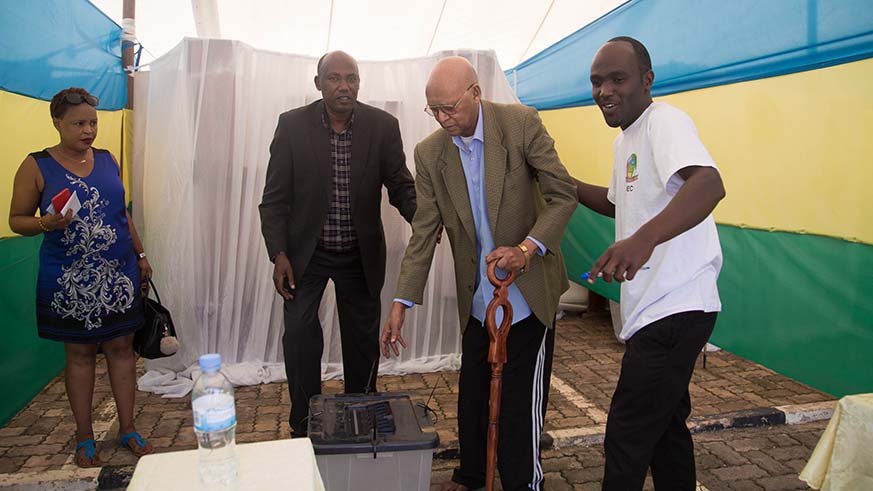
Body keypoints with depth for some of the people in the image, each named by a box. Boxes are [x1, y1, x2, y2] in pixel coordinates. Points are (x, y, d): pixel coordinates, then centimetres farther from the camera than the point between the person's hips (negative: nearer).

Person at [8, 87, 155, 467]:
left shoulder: (107, 160, 7)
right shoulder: (36, 166, -5)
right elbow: (17, 220, -1)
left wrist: (140, 255, 14)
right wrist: (47, 223, -22)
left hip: (118, 273, 3)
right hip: (71, 279, -3)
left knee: (121, 347, 7)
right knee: (79, 353, 7)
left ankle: (127, 429, 20)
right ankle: (85, 439, 21)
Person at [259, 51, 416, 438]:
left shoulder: (382, 126, -7)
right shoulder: (292, 125, -9)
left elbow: (400, 185, -4)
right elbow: (275, 197, -6)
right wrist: (279, 254, -14)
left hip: (361, 254, 2)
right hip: (306, 250, -1)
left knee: (363, 339, 11)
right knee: (299, 332, -6)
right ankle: (305, 427, 13)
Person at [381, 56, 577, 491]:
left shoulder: (521, 123, -12)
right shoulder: (429, 154, -4)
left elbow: (564, 195, -11)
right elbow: (423, 235, -2)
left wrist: (527, 248, -26)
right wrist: (400, 305, -7)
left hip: (528, 291, -3)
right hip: (477, 298, 4)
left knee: (520, 399, 2)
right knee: (472, 394, 15)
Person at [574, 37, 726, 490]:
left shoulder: (665, 120, -15)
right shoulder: (625, 139, 15)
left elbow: (709, 184, -34)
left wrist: (644, 238, -49)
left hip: (674, 310, -10)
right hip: (658, 309, 10)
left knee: (626, 439, -2)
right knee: (665, 426, 22)